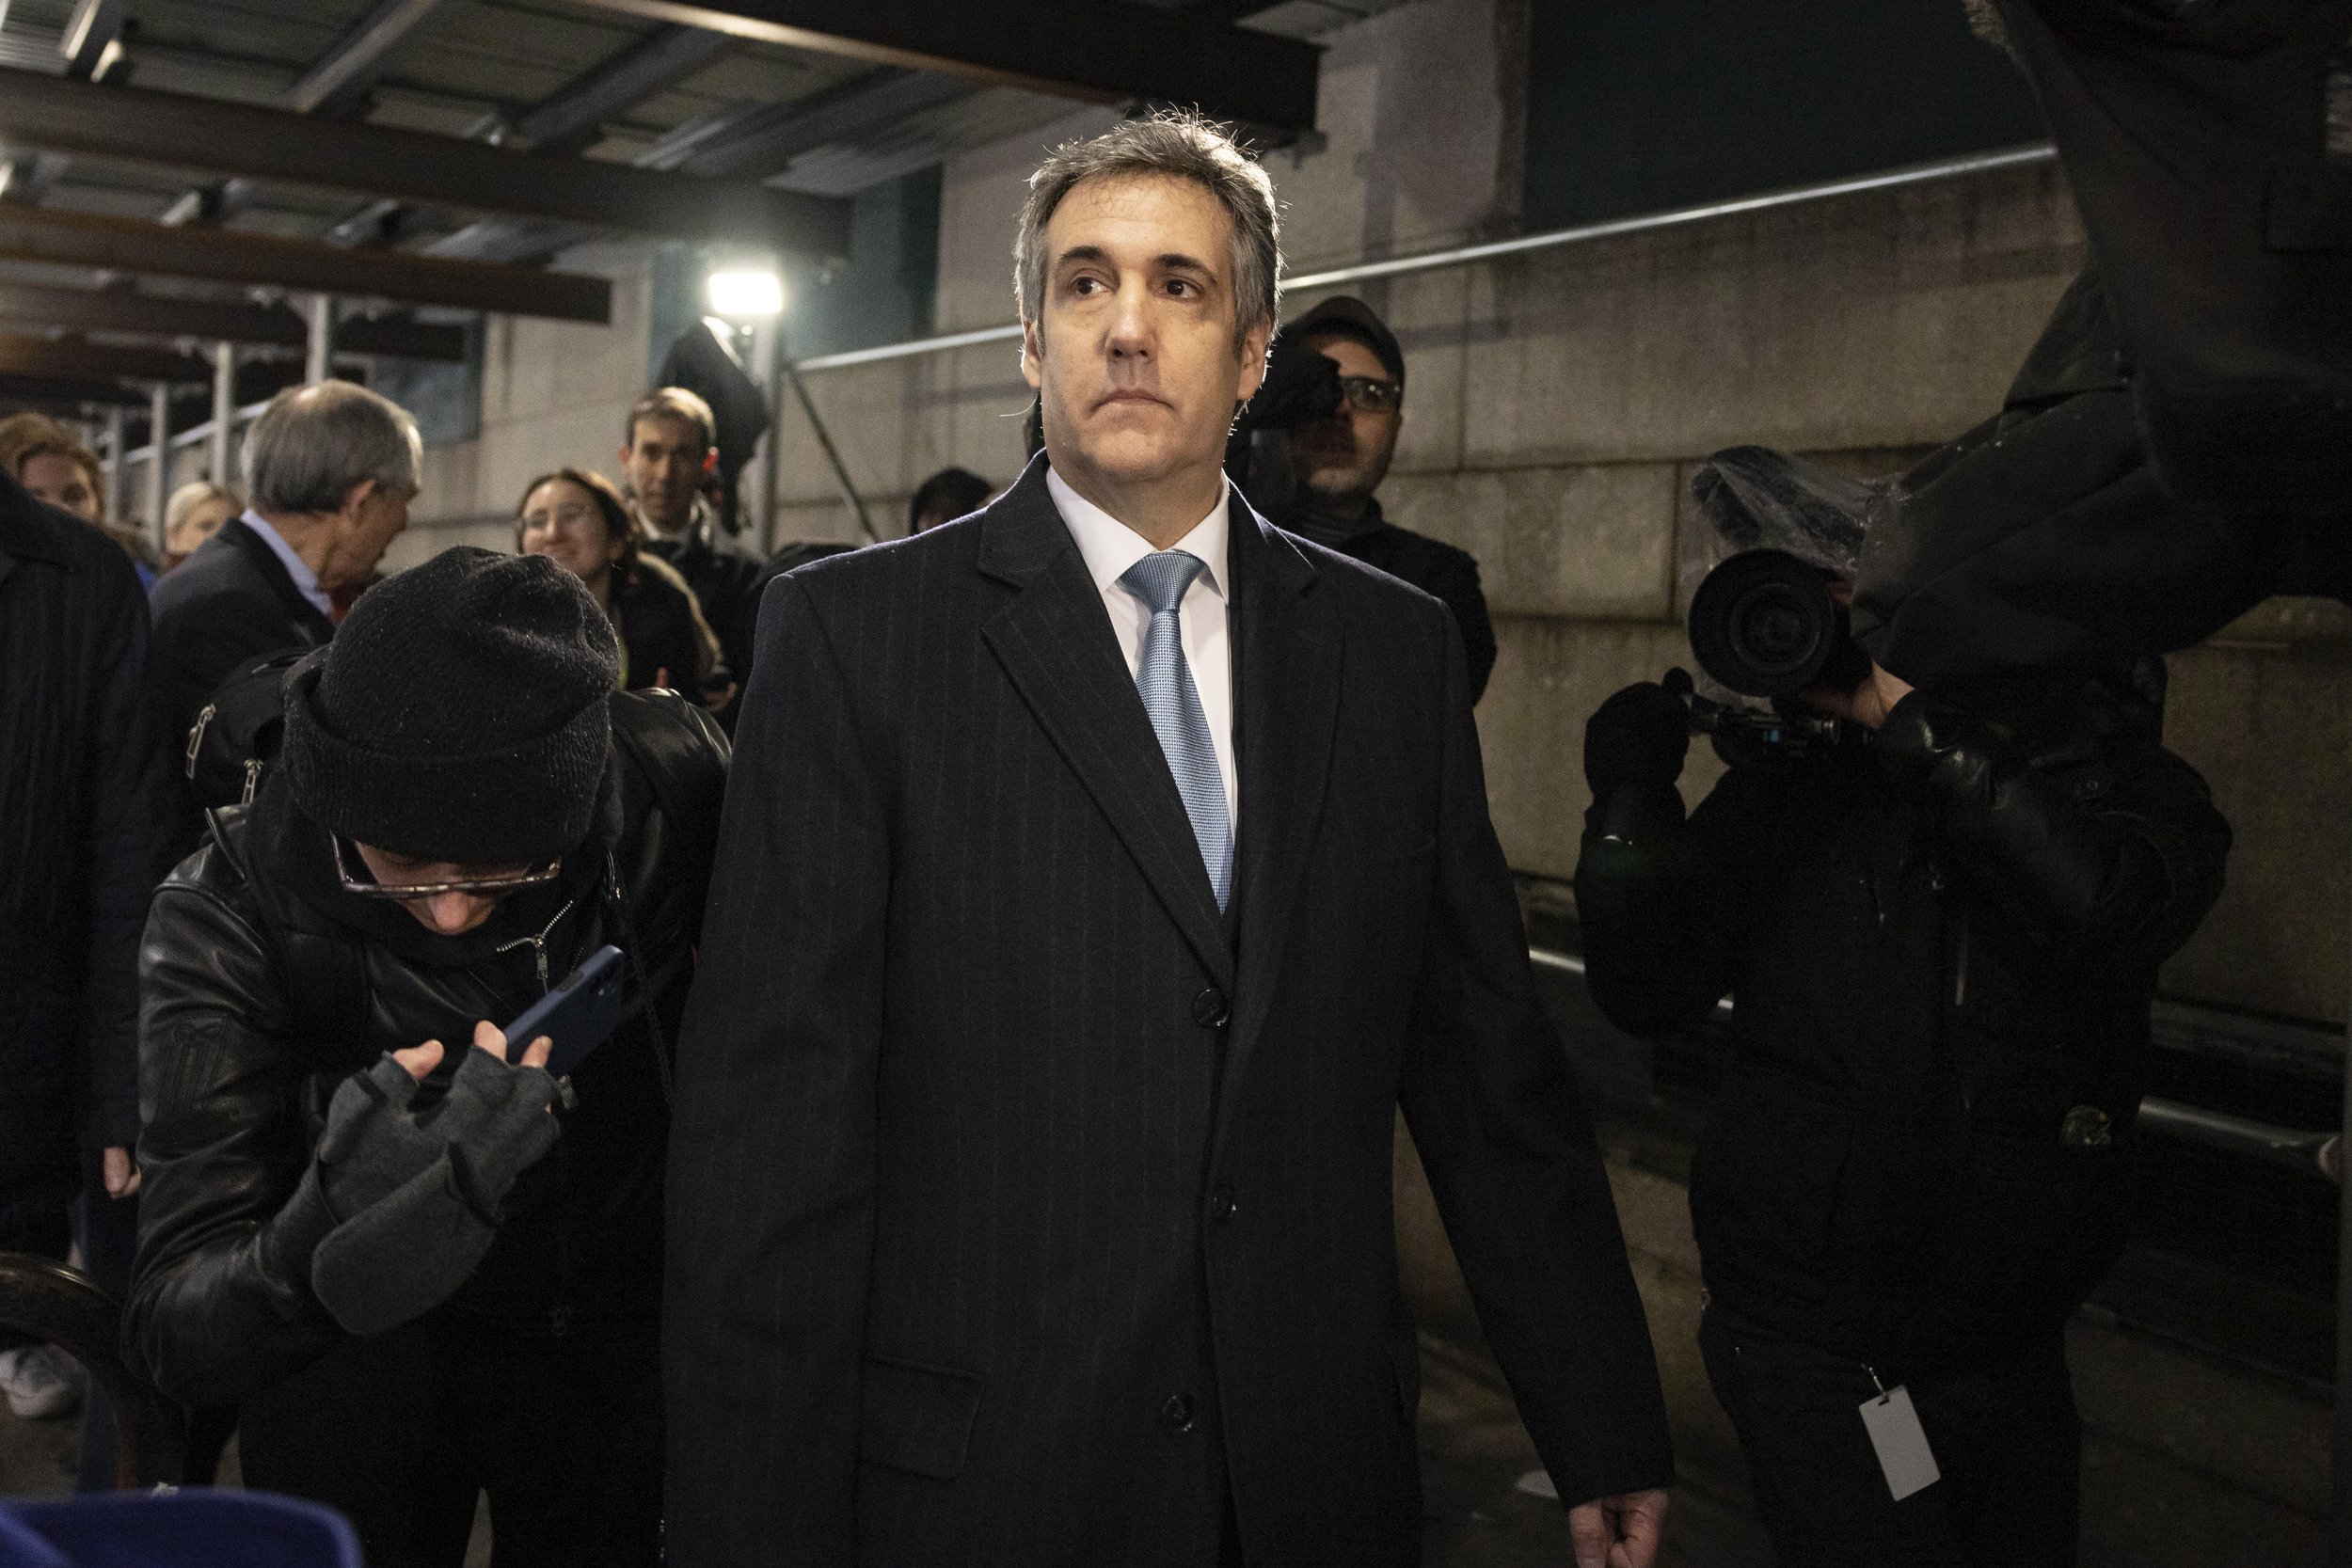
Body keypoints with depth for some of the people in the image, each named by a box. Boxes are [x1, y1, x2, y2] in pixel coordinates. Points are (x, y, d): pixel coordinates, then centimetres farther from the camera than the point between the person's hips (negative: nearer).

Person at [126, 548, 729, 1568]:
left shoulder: (675, 779, -27)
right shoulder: (230, 913, -28)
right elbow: (170, 1335, -30)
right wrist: (325, 1252, -53)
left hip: (618, 1332, 2)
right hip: (361, 1360, -1)